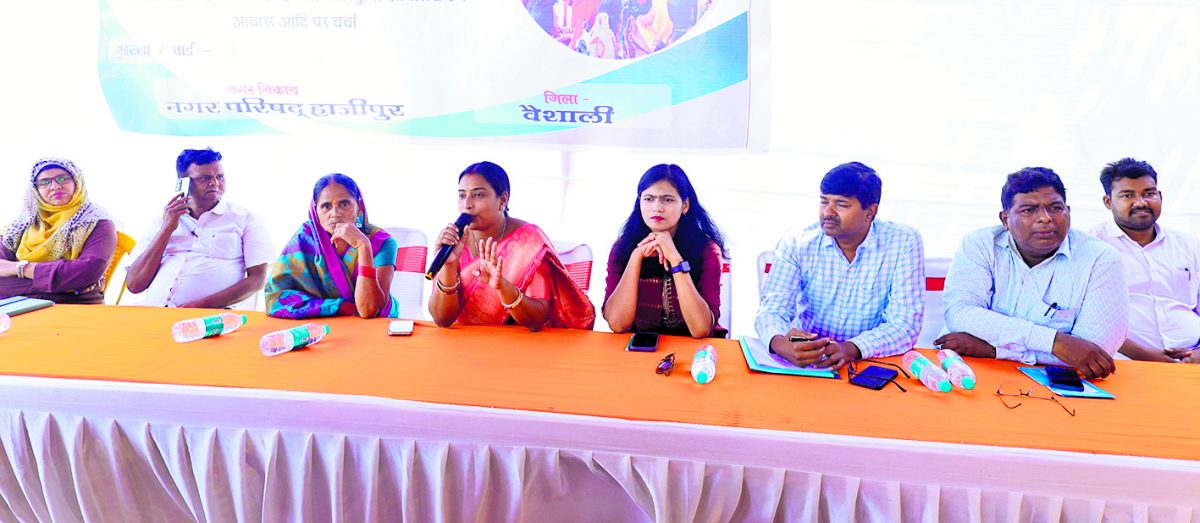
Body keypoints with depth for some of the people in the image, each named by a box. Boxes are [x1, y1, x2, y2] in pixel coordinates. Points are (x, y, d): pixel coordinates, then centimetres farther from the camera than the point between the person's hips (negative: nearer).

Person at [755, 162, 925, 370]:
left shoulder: (904, 243, -6)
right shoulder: (797, 244, -4)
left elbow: (905, 323, -11)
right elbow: (772, 310, -10)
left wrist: (852, 349, -31)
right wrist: (780, 343, -35)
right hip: (804, 368, 1)